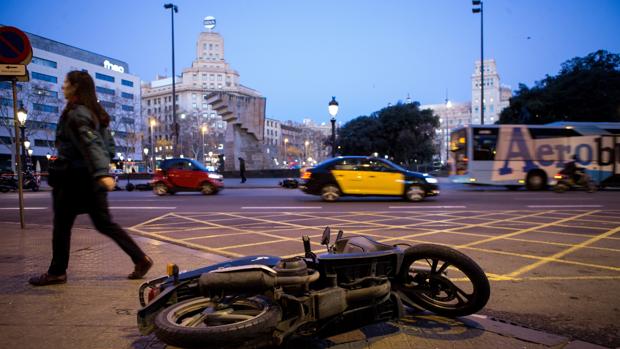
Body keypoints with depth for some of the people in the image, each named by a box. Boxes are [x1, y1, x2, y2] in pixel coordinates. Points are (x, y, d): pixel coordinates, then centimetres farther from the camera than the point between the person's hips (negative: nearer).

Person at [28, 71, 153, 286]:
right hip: (90, 178, 8)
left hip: (75, 177, -8)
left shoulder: (75, 114, -12)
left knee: (62, 225, 7)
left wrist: (102, 173, -37)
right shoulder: (95, 113, 14)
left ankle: (57, 272, 19)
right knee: (104, 224, 11)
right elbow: (109, 146, 17)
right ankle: (141, 259, 6)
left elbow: (91, 145, -27)